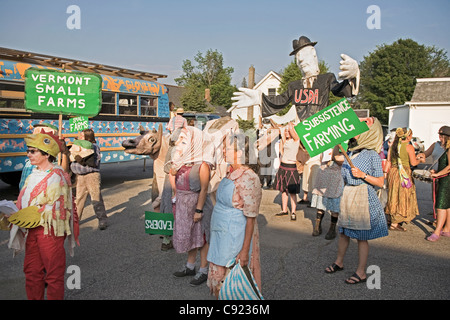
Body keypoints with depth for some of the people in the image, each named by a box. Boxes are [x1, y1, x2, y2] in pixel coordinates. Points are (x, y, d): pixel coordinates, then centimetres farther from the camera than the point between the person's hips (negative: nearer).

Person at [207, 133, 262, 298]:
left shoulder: (248, 179, -22)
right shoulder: (232, 173, 5)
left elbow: (251, 218, -21)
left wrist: (245, 250, -20)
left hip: (235, 237, -9)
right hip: (222, 234, 9)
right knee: (219, 276, 19)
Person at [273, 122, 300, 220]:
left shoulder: (296, 139, -8)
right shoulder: (286, 141, 13)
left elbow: (291, 128, -21)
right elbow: (281, 151, 20)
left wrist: (291, 125, -3)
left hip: (291, 167, -8)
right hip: (282, 166, 8)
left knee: (292, 192, -3)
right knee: (283, 190, 13)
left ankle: (293, 212, 5)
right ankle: (284, 210, 24)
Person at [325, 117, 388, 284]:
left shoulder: (373, 155, -9)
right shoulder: (352, 151, 8)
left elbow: (380, 182, -7)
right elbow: (337, 156, 25)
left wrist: (363, 175, -20)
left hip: (363, 197, -6)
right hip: (347, 195, 6)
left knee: (361, 236, 3)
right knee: (343, 232, 16)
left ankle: (361, 272, 16)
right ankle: (339, 262, 34)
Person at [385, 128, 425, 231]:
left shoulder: (393, 146, 6)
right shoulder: (409, 147, -11)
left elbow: (389, 161, 9)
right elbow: (413, 163, -8)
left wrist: (388, 172, 17)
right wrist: (420, 160, 11)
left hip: (393, 172, 6)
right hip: (404, 174, -6)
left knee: (395, 197, 16)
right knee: (402, 198, 1)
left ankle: (394, 220, 25)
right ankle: (395, 224, 2)